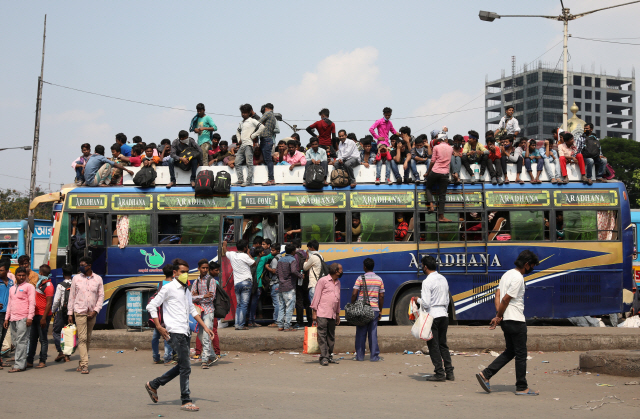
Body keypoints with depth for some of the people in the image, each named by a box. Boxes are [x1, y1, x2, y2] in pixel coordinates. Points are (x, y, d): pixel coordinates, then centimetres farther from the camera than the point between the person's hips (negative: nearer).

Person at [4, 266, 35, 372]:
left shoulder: (29, 286, 1)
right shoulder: (12, 288, 22)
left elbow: (32, 303, -5)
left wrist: (30, 317, -14)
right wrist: (7, 318, 18)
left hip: (23, 319, -7)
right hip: (13, 319, 7)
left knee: (21, 341, -10)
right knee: (16, 342, 5)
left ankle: (19, 365, -13)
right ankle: (23, 363, 10)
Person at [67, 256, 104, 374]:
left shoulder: (98, 279, 4)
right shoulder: (76, 278, 3)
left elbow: (101, 296, 6)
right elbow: (72, 296, 6)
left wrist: (95, 311, -6)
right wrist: (70, 313, 2)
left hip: (92, 313, 2)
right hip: (80, 312, -2)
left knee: (88, 339, 8)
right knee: (82, 338, -11)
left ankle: (82, 363, 19)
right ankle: (84, 365, -15)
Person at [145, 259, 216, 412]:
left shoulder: (186, 290, 18)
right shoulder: (169, 288, -6)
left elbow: (192, 310, 28)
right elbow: (151, 306, -7)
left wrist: (205, 327, 21)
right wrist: (159, 327, -13)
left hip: (185, 332, 9)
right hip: (175, 332, -9)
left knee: (182, 366, 13)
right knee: (185, 366, -8)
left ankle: (153, 385, 25)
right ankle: (186, 401, -1)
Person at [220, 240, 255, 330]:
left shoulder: (232, 254, 6)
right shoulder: (244, 256, -11)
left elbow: (224, 253, 28)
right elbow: (254, 263, 1)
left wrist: (224, 245, 48)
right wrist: (248, 253, 12)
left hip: (236, 283, 6)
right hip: (246, 282, -6)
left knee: (239, 305, 13)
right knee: (244, 304, -5)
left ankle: (237, 324, 7)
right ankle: (241, 325, -8)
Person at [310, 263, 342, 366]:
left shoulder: (338, 282, 18)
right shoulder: (323, 280, -3)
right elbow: (316, 296, -3)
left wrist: (338, 314, 22)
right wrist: (314, 312, -7)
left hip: (332, 315, 7)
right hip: (322, 313, -7)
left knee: (331, 336, 8)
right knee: (322, 335, -7)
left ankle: (329, 356, 14)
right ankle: (323, 357, -8)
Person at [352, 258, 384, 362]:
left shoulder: (360, 278, -5)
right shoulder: (379, 279, 5)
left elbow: (354, 294, -10)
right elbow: (381, 296, 6)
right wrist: (380, 310, 13)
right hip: (374, 309, 2)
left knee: (361, 333, 5)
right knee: (373, 333, 5)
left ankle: (360, 356, 8)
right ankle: (374, 356, 5)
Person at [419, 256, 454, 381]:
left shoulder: (427, 281, -12)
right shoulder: (443, 279, 12)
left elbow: (426, 303, -17)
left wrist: (418, 300, 1)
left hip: (432, 316, -7)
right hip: (444, 315, 7)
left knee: (433, 346, -1)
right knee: (443, 345, 13)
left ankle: (440, 373, -3)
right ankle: (449, 372, 11)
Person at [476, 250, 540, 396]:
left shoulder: (508, 274, 14)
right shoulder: (518, 278, -17)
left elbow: (498, 295, 10)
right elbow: (506, 299, -18)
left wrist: (498, 316, 1)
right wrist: (499, 316, -6)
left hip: (506, 321, 10)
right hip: (516, 321, -9)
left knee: (510, 352, 16)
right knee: (521, 355, 1)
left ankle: (485, 374, 9)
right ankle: (522, 388, 7)